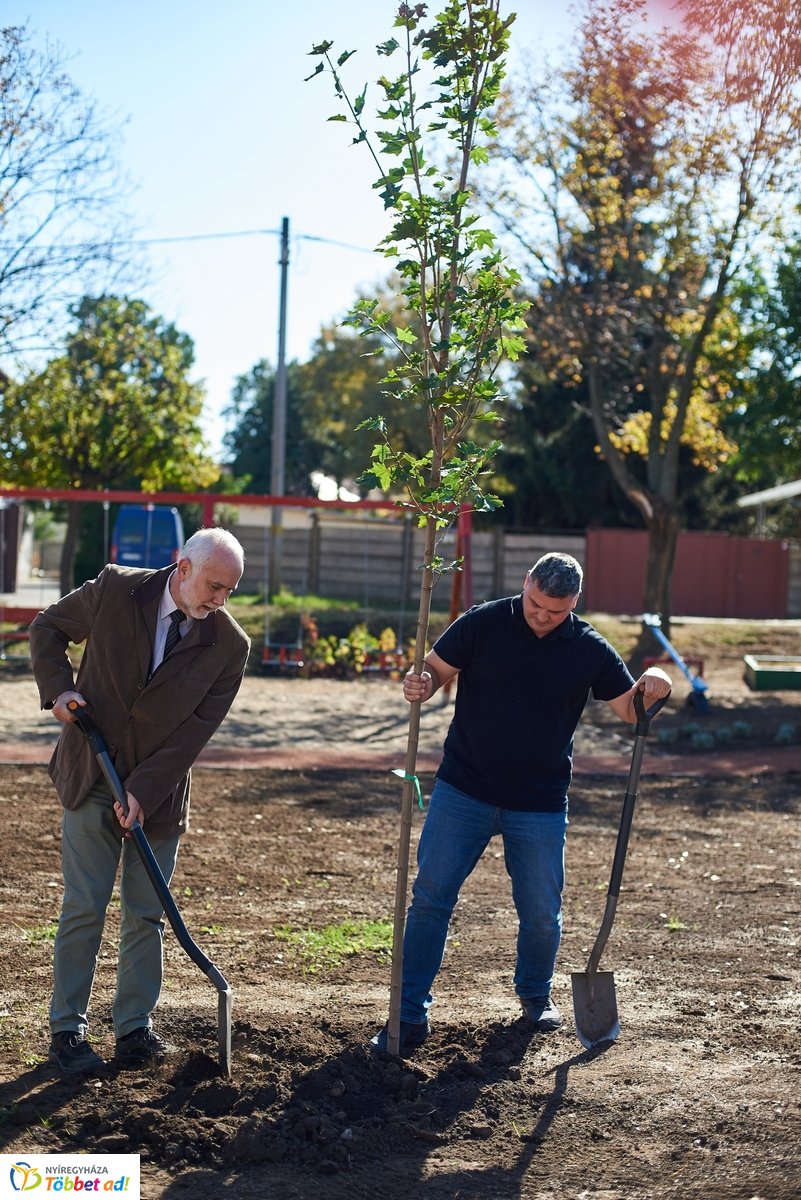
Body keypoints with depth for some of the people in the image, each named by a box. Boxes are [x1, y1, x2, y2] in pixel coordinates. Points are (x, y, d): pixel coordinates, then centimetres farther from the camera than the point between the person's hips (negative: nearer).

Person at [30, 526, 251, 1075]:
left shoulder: (230, 645, -9)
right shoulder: (116, 589, -10)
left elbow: (196, 729, -10)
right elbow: (47, 627, 6)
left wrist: (144, 793, -17)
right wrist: (58, 687, -10)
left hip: (160, 791, 1)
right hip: (90, 779, -1)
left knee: (146, 914, 5)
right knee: (84, 908, 0)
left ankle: (135, 1027, 17)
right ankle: (68, 1029, 10)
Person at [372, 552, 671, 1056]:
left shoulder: (589, 649, -1)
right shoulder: (482, 623, -6)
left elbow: (630, 709, 6)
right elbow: (436, 669, -2)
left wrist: (651, 688, -16)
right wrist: (420, 686, -25)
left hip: (540, 805, 1)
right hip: (463, 791, -1)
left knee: (542, 914, 8)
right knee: (429, 898, -4)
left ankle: (536, 993, 37)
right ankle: (410, 1014, 5)